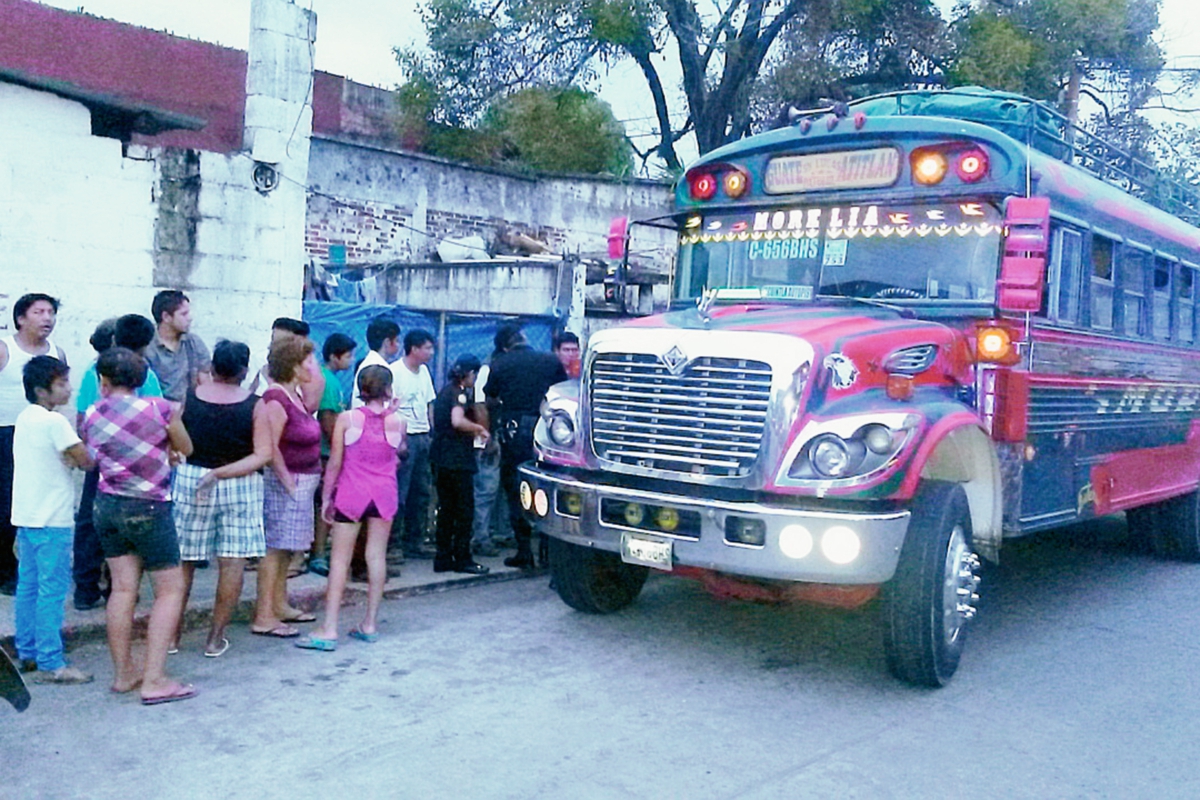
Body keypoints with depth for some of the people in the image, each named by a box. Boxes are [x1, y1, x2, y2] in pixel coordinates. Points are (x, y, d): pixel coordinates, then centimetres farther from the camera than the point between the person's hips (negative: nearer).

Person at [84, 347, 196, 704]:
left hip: (106, 504, 5)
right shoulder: (160, 408, -13)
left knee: (122, 588, 12)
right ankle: (154, 680, 0)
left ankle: (123, 673, 19)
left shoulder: (92, 416, -1)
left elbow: (91, 457, 9)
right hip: (148, 510, -5)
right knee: (170, 590, 3)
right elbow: (186, 449, 1)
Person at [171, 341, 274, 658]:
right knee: (233, 562, 6)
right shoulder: (256, 406, -7)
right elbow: (264, 455, -12)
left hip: (190, 480, 2)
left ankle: (173, 632, 23)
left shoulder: (188, 397, -3)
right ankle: (215, 638, 10)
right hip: (239, 488, -2)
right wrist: (222, 472, -12)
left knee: (183, 560, 13)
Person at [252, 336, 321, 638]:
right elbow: (270, 447, -22)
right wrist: (288, 482, -19)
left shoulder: (295, 395, 13)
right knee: (275, 547, -6)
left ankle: (280, 606, 26)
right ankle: (263, 617, -1)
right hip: (286, 482, -10)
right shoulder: (276, 399, -17)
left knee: (285, 548, 16)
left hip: (302, 482, 10)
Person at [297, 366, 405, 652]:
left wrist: (326, 496, 4)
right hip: (384, 494, 2)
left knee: (340, 559, 1)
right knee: (376, 556, 9)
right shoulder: (396, 421, -2)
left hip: (351, 493, -2)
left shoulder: (347, 419, -6)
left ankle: (329, 629, -1)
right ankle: (370, 623, 16)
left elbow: (335, 462, -4)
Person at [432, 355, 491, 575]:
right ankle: (462, 559, 3)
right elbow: (457, 420, -28)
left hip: (440, 458, 9)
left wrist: (472, 431, 26)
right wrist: (479, 429, -14)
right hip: (457, 459, -9)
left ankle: (443, 558, 15)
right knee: (464, 510, -1)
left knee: (446, 509, 12)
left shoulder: (445, 390, 17)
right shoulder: (460, 392, -11)